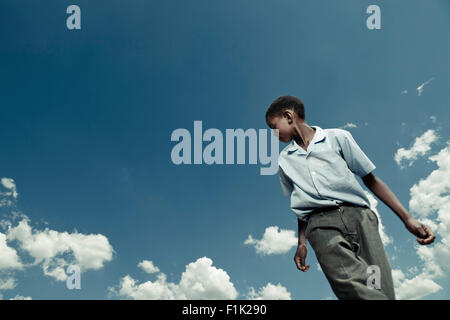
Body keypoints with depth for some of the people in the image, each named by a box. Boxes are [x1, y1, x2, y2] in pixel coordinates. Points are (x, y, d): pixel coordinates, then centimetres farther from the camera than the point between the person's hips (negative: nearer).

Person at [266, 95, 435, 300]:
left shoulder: (338, 137, 13)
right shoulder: (284, 160, 23)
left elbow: (371, 179, 12)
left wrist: (408, 219, 4)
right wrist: (302, 243, 13)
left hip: (358, 215, 0)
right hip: (321, 224, 1)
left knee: (381, 290, -19)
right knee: (354, 289, -28)